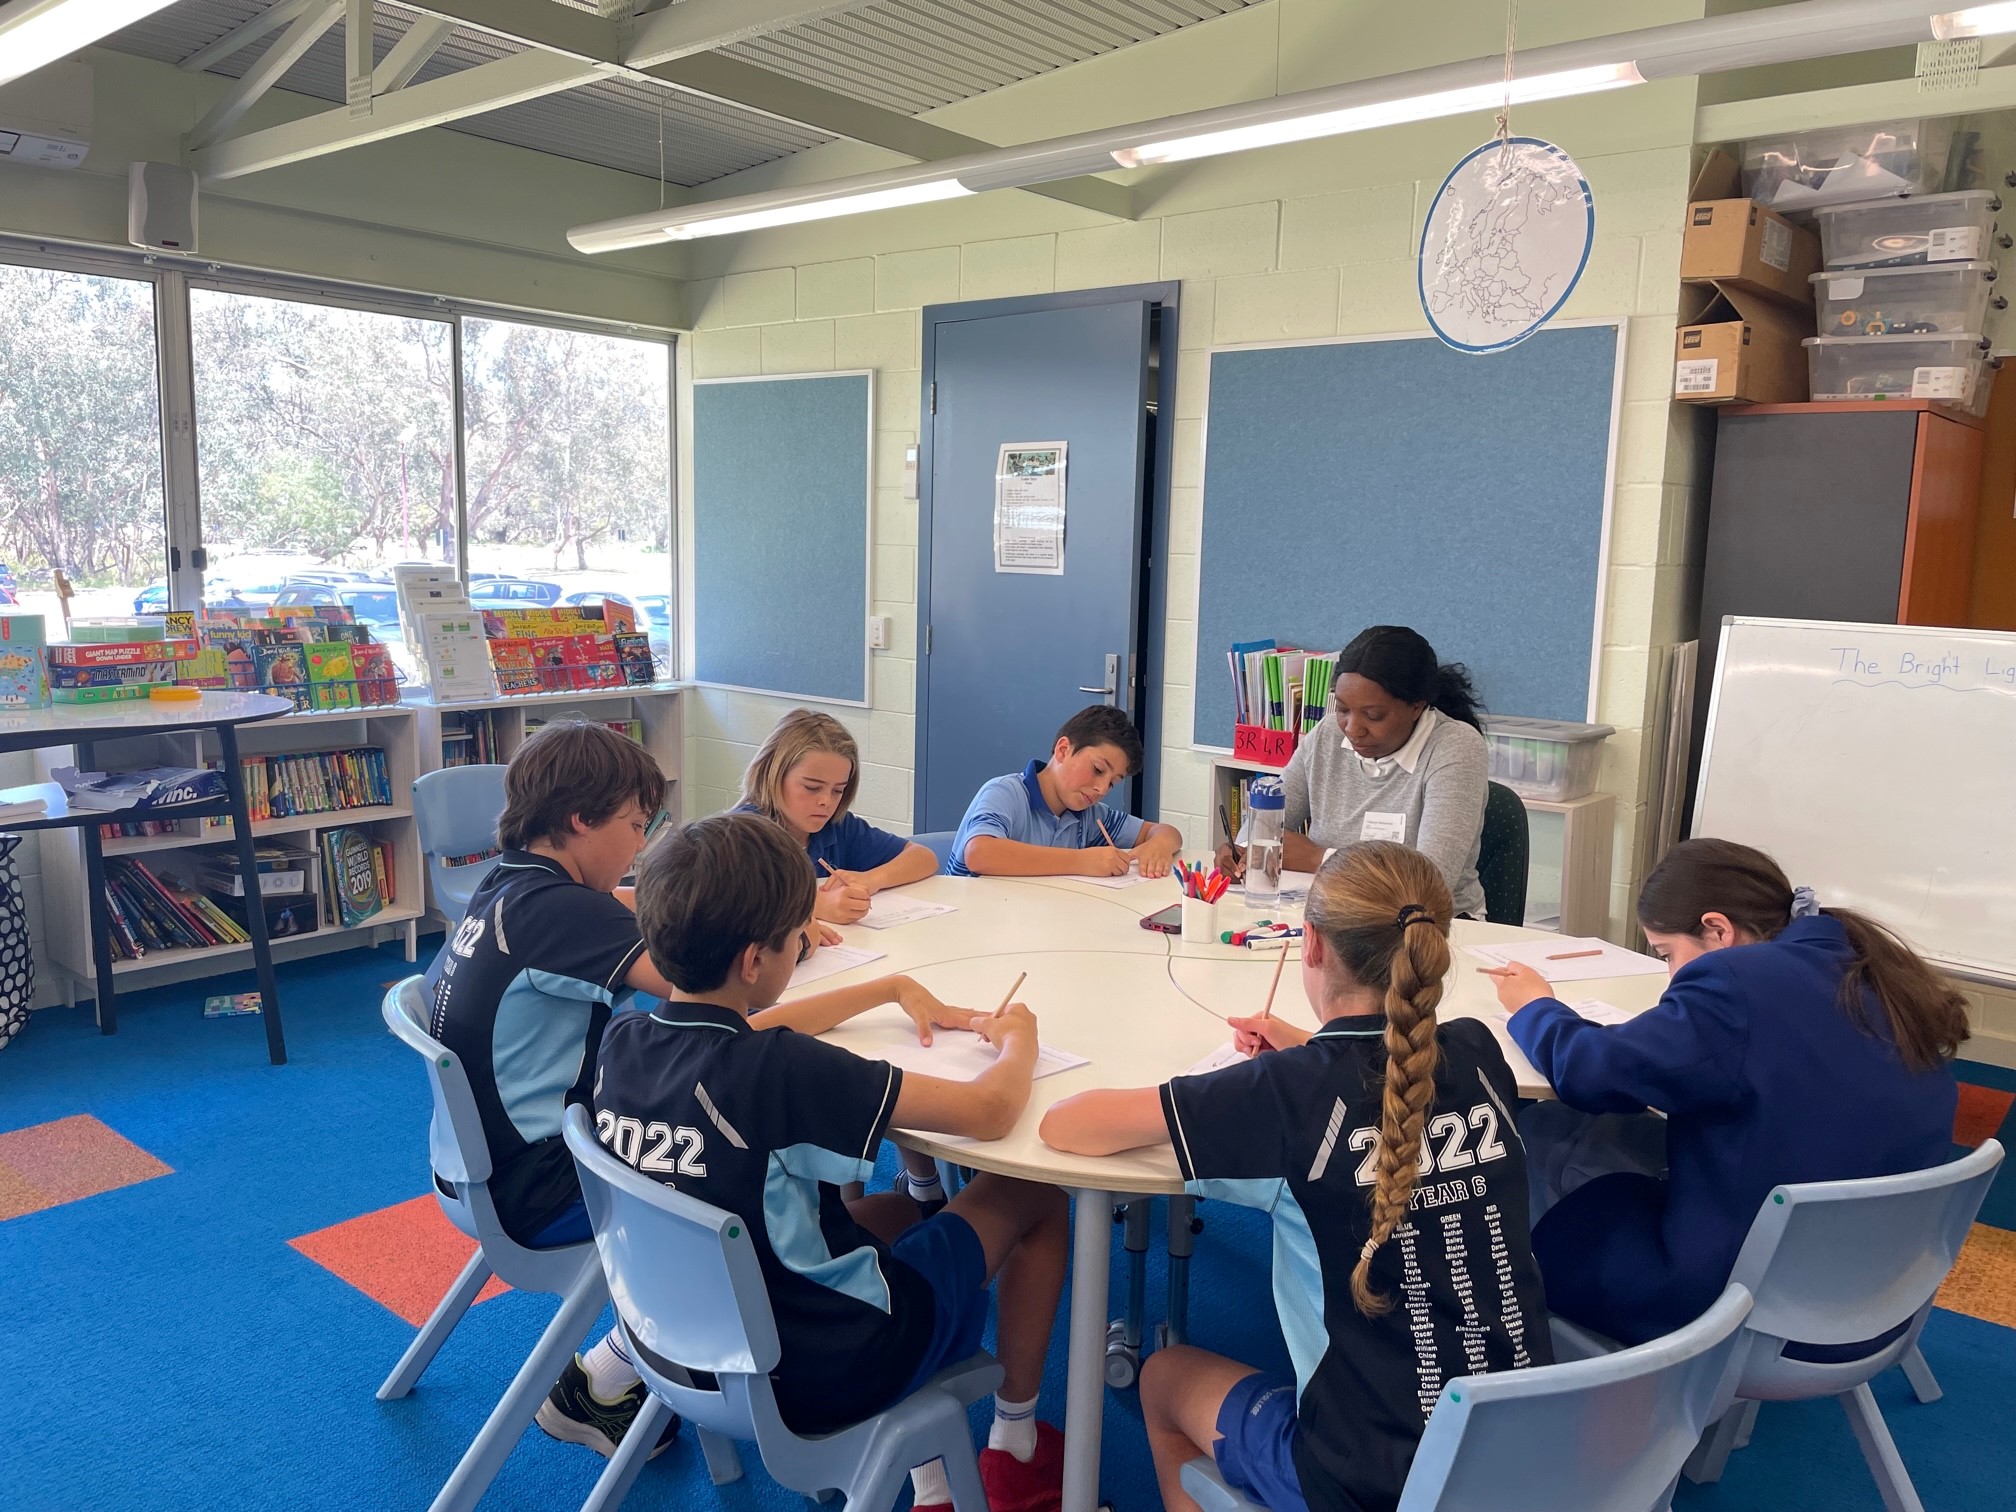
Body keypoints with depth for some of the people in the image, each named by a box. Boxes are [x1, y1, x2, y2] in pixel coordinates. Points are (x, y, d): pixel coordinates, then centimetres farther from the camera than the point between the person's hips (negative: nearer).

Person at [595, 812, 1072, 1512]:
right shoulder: (782, 1073, -32)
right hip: (823, 1375, -6)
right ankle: (1014, 1450, 29)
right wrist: (1018, 1041, -3)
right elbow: (990, 1112, -24)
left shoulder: (621, 1042, -10)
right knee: (1037, 1198, 10)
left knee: (897, 1209, 28)